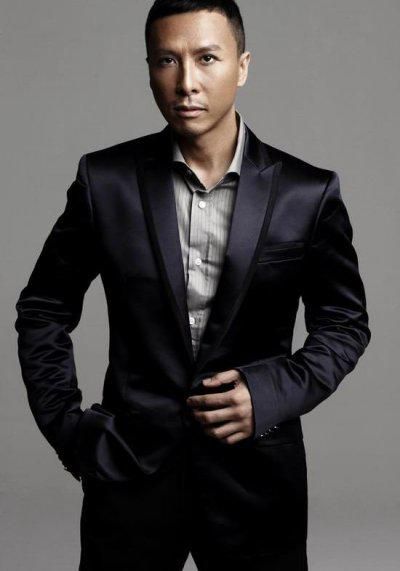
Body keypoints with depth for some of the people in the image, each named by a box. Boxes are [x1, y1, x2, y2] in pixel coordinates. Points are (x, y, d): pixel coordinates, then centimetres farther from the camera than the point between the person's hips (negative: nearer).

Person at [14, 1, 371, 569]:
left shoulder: (308, 192, -5)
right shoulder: (105, 180, -4)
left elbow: (344, 324, 4)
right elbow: (43, 311, 5)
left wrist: (273, 393, -11)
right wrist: (66, 427, -1)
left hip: (256, 469, 0)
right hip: (128, 464, 0)